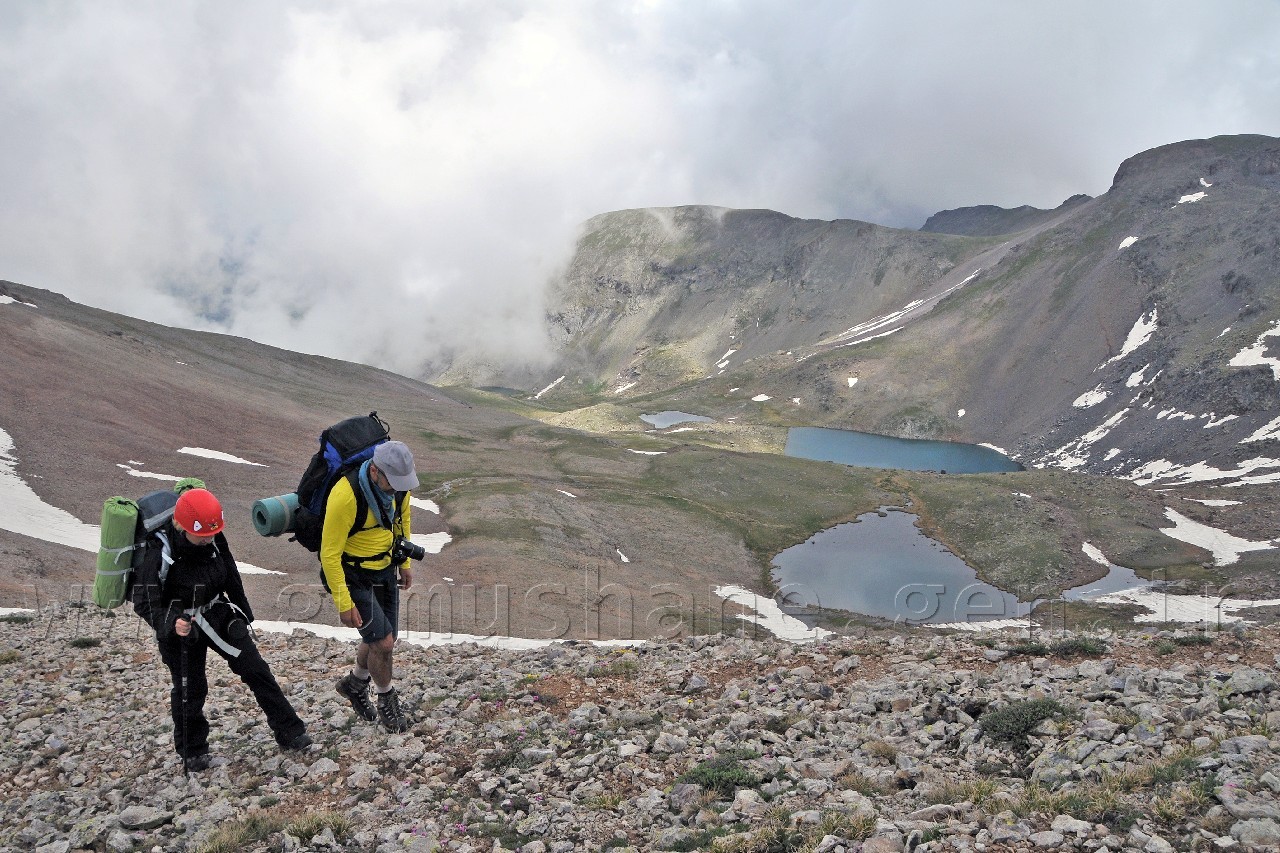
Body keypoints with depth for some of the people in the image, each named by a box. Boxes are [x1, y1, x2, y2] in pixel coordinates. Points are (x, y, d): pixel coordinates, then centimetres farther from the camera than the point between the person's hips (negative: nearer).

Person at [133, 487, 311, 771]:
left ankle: (289, 732, 10)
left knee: (256, 669, 2)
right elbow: (144, 602, -20)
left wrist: (243, 614, 17)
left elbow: (232, 578, 7)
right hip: (181, 627, -4)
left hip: (218, 615, 4)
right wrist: (171, 623, -38)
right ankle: (192, 752, 32)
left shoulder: (215, 540, -11)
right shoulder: (159, 554, -26)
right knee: (189, 689, 8)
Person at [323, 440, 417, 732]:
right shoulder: (346, 496, -33)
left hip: (385, 569, 7)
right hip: (352, 576, -7)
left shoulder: (399, 482, -12)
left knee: (384, 640, 15)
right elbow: (330, 553, -25)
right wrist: (343, 603, -21)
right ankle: (386, 700, 21)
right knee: (383, 642, -7)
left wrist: (404, 562, 17)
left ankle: (355, 683, 44)